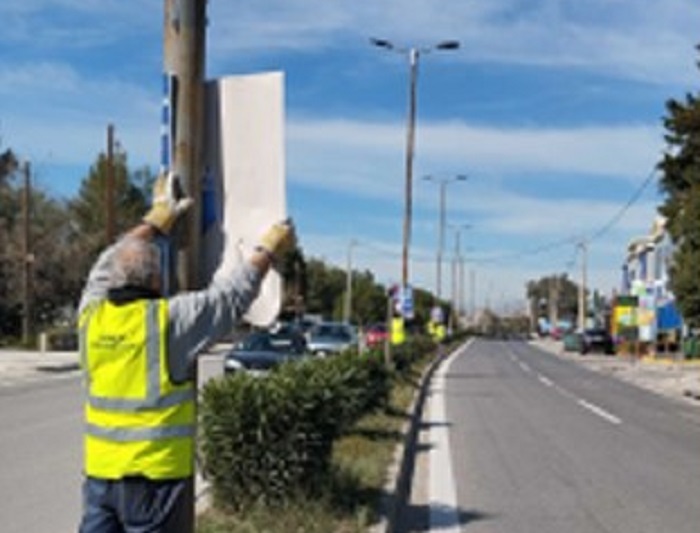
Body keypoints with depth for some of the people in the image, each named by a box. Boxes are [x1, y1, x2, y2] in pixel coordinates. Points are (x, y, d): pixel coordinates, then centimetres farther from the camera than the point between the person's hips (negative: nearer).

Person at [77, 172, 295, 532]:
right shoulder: (168, 320, -12)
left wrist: (155, 221, 30)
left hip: (99, 471, 5)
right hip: (154, 474, -5)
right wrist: (268, 251, 13)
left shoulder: (91, 316, 3)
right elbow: (232, 296, -2)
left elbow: (106, 267, 22)